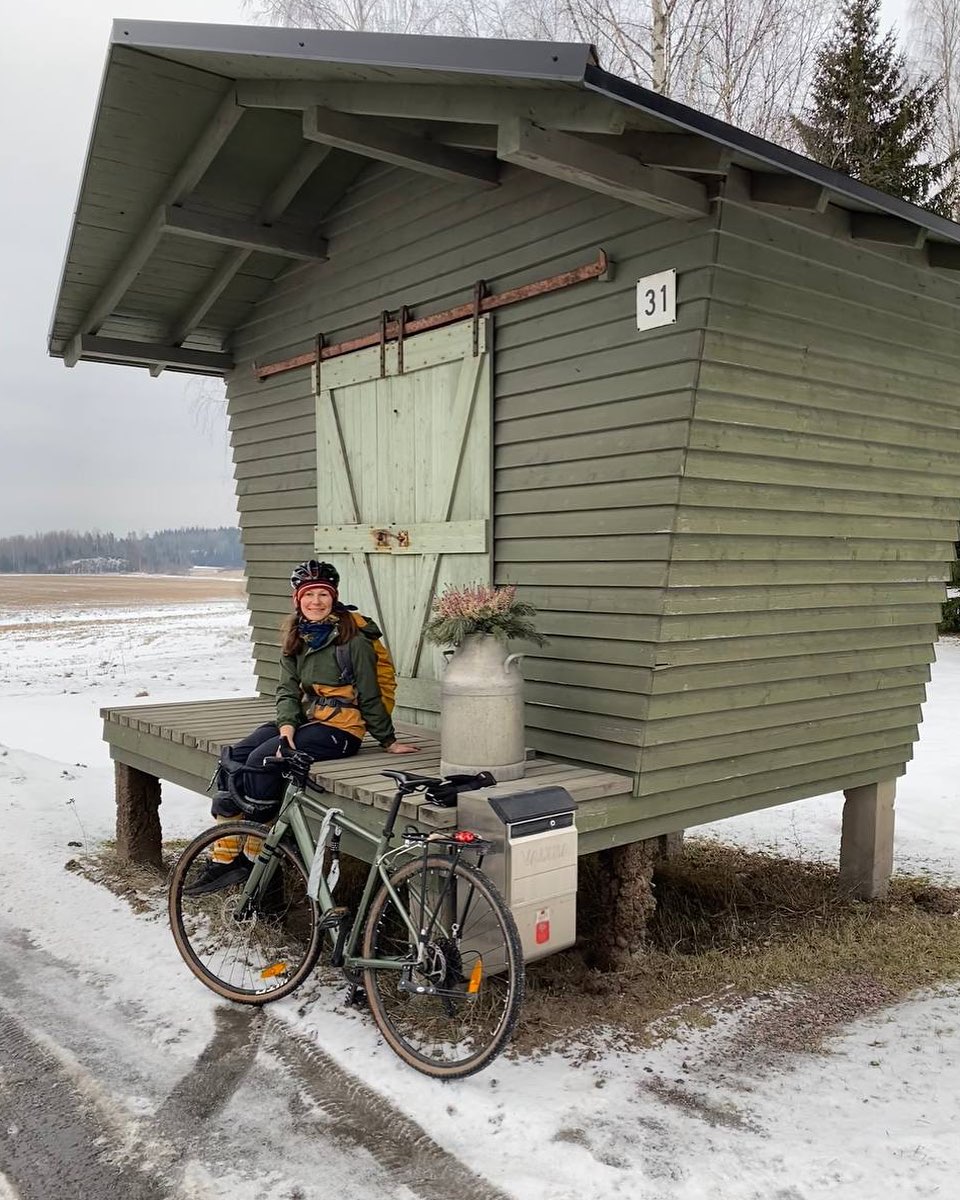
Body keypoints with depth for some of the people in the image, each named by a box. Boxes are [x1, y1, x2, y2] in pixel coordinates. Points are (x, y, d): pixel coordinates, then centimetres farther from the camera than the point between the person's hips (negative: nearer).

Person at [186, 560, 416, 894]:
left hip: (341, 728, -7)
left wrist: (388, 740, 0)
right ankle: (225, 857, -13)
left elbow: (369, 695, -6)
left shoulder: (353, 637, -11)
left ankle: (254, 858, -12)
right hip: (306, 718, 7)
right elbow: (288, 688, 5)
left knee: (263, 760, -25)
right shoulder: (296, 635, 10)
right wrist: (287, 723, -13)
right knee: (234, 758, -13)